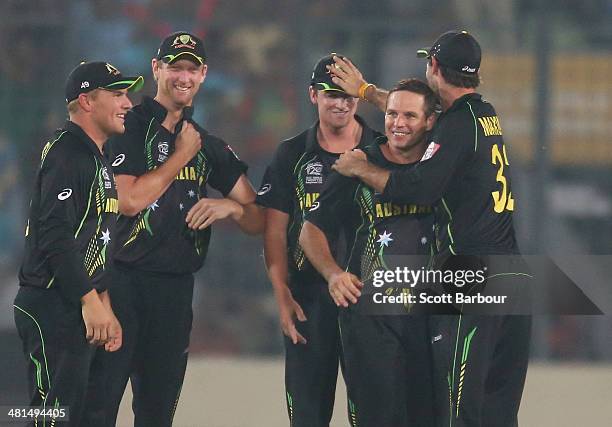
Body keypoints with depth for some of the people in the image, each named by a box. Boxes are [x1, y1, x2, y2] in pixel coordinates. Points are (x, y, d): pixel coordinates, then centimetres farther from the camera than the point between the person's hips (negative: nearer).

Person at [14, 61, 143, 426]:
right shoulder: (66, 152, -12)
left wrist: (105, 306, 17)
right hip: (52, 309, -10)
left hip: (81, 310, 10)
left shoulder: (98, 159, 19)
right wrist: (91, 301, -22)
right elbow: (55, 235, -22)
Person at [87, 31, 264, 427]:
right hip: (123, 280, -6)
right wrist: (182, 155, -7)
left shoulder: (210, 146, 16)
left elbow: (259, 221, 15)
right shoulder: (131, 127, -2)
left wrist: (232, 206, -9)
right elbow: (128, 200, -15)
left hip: (176, 288, 6)